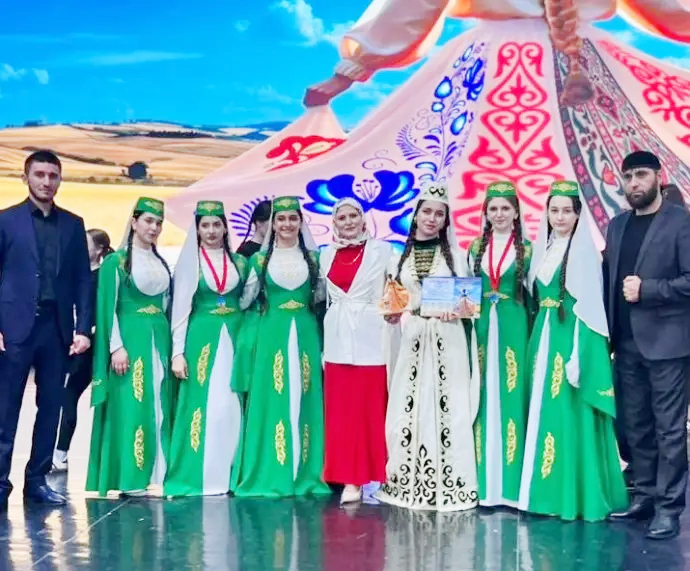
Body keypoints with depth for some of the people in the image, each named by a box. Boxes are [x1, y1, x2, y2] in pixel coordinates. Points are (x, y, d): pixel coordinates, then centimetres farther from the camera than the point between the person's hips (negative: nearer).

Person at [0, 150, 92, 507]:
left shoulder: (73, 224, 12)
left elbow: (82, 280, 10)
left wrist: (83, 328, 1)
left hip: (57, 327, 3)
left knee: (50, 407, 6)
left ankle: (37, 480, 15)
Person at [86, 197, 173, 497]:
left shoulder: (161, 263, 15)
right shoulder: (116, 261, -3)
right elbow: (108, 307, -8)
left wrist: (171, 344, 10)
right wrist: (116, 347, -17)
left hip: (159, 340, 6)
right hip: (130, 339, -6)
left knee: (158, 407, 5)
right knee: (130, 407, -7)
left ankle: (155, 475, 9)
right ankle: (129, 479, -4)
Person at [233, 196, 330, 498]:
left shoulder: (313, 258, 10)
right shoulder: (260, 259, 7)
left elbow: (322, 298, 12)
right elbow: (245, 300, 9)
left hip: (305, 335, 1)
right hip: (271, 335, -1)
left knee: (304, 400, 1)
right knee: (270, 400, -4)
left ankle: (305, 475, 7)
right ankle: (269, 476, 1)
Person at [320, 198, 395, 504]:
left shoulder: (381, 250, 1)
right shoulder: (327, 254, 13)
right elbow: (325, 296, 17)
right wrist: (324, 340, 11)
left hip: (370, 338, -4)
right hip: (338, 340, 4)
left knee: (372, 408, -2)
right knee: (342, 410, 3)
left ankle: (374, 477, 8)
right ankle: (350, 478, 8)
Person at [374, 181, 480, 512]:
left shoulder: (456, 256, 6)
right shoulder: (400, 257, 11)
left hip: (447, 341, -2)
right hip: (411, 340, 2)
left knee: (447, 408, -5)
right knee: (408, 410, 0)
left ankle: (448, 485, 1)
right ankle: (409, 484, 9)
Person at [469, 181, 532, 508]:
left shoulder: (526, 249, 2)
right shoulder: (476, 247, 11)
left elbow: (533, 293, 0)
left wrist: (532, 333, -7)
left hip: (513, 327, -3)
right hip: (482, 327, 3)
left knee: (510, 396, -3)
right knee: (483, 398, 2)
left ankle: (510, 483, 3)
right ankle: (484, 482, 8)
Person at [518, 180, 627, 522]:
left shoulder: (585, 251, -6)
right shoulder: (543, 249, 13)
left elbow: (591, 304, -12)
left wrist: (579, 351, -19)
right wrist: (540, 336, 6)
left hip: (573, 337, -6)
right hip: (544, 337, 7)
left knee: (571, 413, -5)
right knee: (543, 410, 7)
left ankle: (576, 495, 3)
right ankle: (547, 490, 15)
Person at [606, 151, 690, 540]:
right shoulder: (617, 225, 14)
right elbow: (609, 279, 14)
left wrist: (646, 289, -17)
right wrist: (609, 332, 6)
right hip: (628, 343, 6)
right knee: (636, 426, 12)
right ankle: (645, 497, 22)